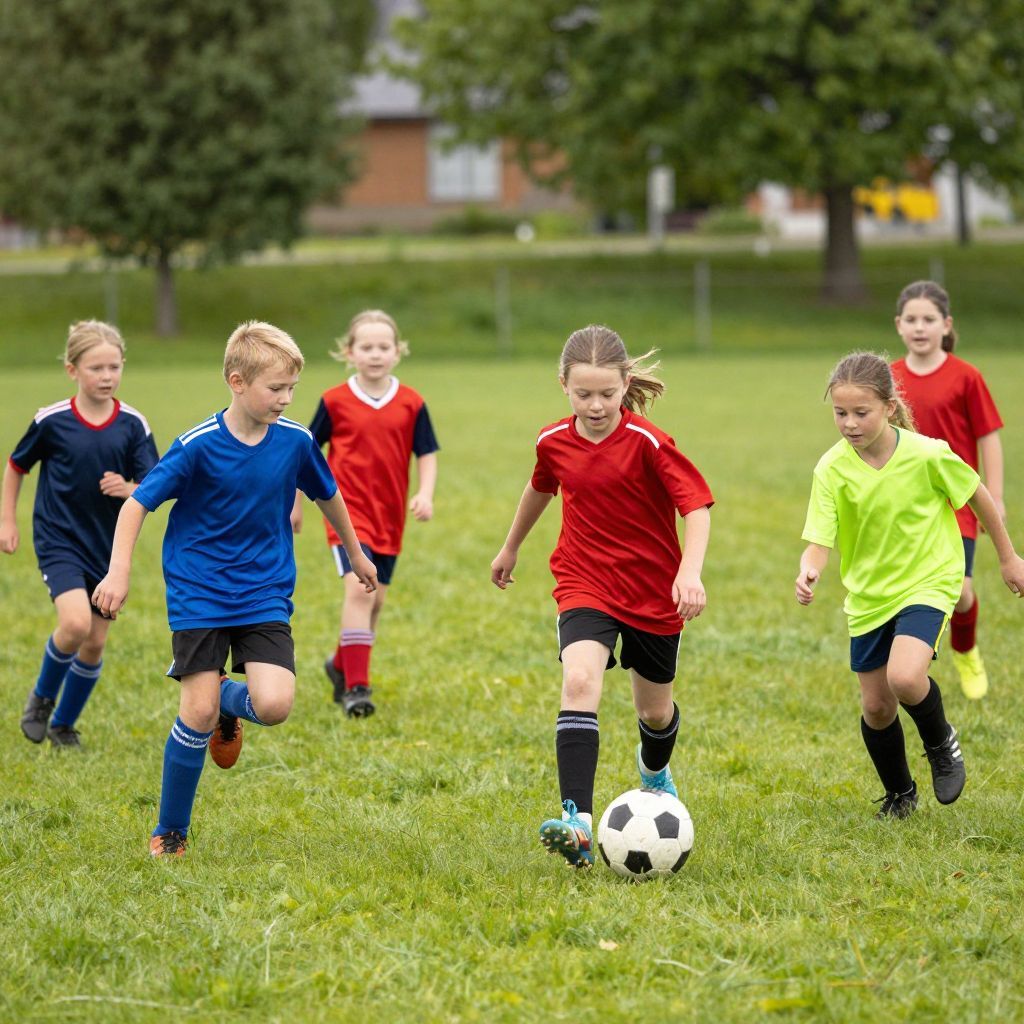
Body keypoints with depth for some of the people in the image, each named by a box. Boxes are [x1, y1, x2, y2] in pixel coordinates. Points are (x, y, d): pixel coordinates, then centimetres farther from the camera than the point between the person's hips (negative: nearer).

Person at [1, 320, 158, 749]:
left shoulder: (133, 424, -6)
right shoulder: (52, 421, -11)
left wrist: (128, 489, -25)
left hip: (108, 546, 3)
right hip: (59, 540, -3)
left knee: (95, 643, 8)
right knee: (76, 623, -24)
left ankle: (64, 723, 30)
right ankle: (42, 697, 4)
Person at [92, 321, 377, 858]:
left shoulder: (296, 441, -5)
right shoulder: (198, 446, -15)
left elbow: (327, 495, 15)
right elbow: (137, 503, -10)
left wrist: (356, 555, 28)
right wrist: (118, 572, -22)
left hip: (265, 596, 3)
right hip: (199, 596, -3)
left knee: (274, 704, -17)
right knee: (197, 713, -10)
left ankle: (229, 701, 21)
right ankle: (169, 833, 9)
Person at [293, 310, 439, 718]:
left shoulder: (411, 404, 0)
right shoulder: (335, 401, -4)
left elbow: (426, 454, 5)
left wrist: (425, 493, -12)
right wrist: (295, 501, 8)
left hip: (390, 516, 4)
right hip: (348, 510, -4)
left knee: (375, 599, 13)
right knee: (359, 588, -19)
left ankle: (342, 664, 37)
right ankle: (356, 685, -17)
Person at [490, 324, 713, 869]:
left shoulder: (648, 443, -18)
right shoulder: (554, 442, -4)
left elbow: (697, 505, -20)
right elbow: (540, 488, 18)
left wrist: (690, 571, -36)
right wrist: (511, 547, 32)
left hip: (653, 592, -1)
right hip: (584, 585, 1)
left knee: (654, 707, 17)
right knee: (579, 681, -26)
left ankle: (654, 771, 55)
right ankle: (578, 823, -35)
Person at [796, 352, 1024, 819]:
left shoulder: (928, 455, -19)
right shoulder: (832, 469, -15)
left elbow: (977, 495, -3)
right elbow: (819, 540, -18)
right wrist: (808, 573, -41)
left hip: (927, 583, -3)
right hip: (868, 595, 3)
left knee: (904, 676, -27)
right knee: (876, 707, 8)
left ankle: (941, 744, 5)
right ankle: (900, 795, 35)